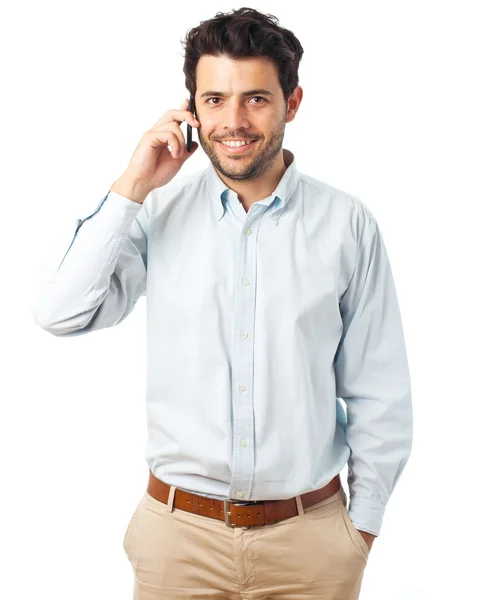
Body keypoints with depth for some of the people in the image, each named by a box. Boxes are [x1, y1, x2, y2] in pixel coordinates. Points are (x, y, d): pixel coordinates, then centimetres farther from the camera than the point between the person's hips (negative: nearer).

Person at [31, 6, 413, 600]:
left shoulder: (347, 225, -6)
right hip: (178, 531, 1)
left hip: (310, 533, 0)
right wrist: (133, 188, -14)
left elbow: (378, 392, 0)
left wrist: (363, 523, 3)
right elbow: (59, 313, -13)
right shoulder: (159, 213, -3)